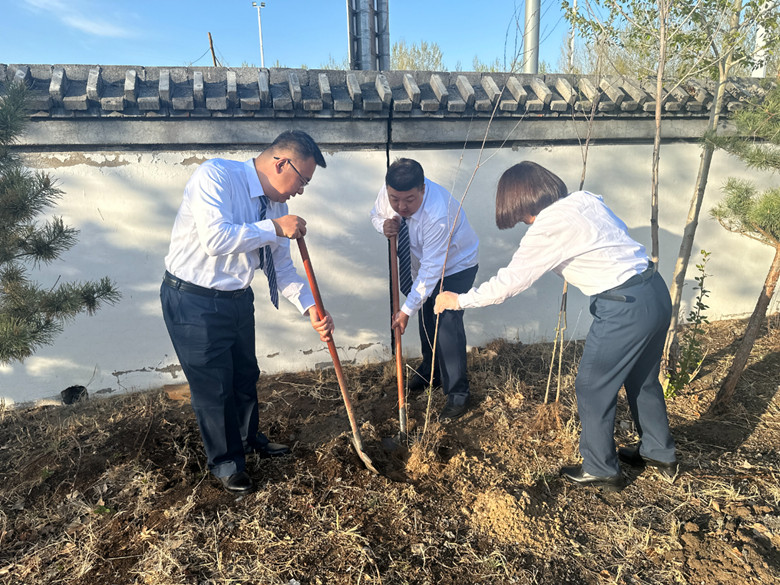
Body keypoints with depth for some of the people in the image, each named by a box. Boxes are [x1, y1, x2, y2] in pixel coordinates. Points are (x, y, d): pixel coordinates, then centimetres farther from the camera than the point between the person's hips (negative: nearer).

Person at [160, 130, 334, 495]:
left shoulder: (275, 205, 1)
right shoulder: (215, 175, -21)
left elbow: (282, 268, 4)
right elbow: (215, 238, -34)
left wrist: (311, 308, -7)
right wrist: (274, 228, -26)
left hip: (237, 298, 7)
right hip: (193, 301, -7)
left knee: (246, 375, 22)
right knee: (213, 385, 7)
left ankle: (249, 438, 49)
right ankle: (225, 462, 32)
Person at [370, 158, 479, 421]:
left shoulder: (437, 215, -41)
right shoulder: (390, 192, -21)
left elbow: (431, 270, -36)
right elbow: (376, 213, 3)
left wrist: (407, 310, -32)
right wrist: (384, 225, -23)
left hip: (455, 265, -7)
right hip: (421, 261, 7)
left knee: (447, 325, -12)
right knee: (425, 317, 17)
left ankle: (457, 393, 3)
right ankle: (430, 370, 40)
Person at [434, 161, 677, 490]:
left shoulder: (548, 227, -16)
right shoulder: (585, 198, 7)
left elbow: (509, 282, -14)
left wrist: (459, 300, -3)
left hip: (625, 308, -9)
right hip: (656, 292, 9)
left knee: (592, 388, 9)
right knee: (643, 379, 25)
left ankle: (600, 470, 26)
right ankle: (659, 454, 44)